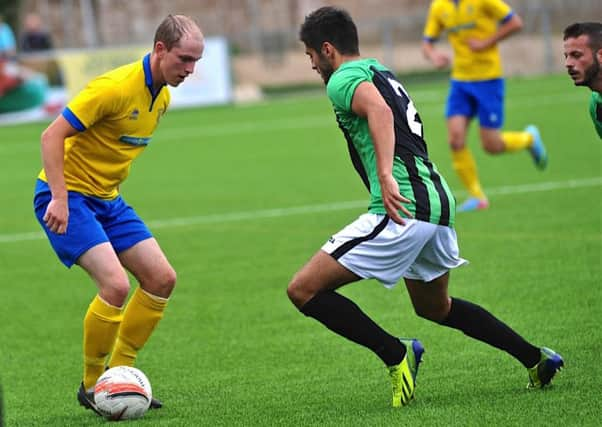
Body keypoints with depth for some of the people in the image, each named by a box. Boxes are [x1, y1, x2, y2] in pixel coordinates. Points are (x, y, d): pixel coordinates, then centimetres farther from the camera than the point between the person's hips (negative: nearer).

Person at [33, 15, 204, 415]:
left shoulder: (162, 97, 5)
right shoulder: (116, 87, -23)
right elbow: (53, 136, -22)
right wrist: (59, 199, -26)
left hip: (107, 199, 9)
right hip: (67, 195, -9)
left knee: (162, 278, 1)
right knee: (116, 283, -22)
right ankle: (91, 386, -5)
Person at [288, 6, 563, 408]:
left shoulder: (344, 79, -5)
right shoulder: (383, 73, 24)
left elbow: (379, 111, -25)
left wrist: (385, 176, -36)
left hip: (403, 210, -10)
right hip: (438, 201, 10)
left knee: (303, 290, -9)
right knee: (435, 307, 32)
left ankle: (396, 353, -10)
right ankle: (537, 358, 32)